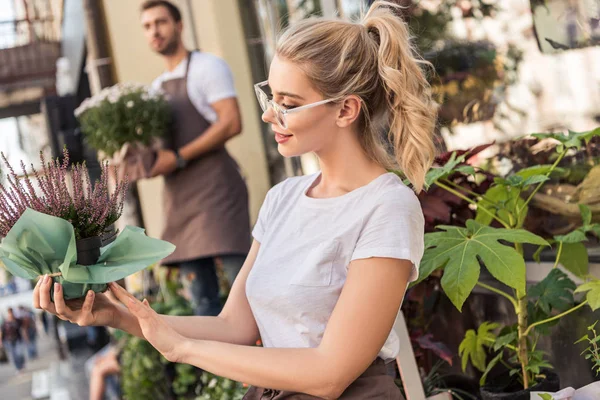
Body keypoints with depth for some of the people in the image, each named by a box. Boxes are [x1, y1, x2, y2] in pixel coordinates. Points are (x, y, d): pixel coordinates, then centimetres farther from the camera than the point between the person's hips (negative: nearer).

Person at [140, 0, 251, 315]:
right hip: (179, 199, 7)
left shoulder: (206, 67, 0)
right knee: (201, 297, 6)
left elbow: (231, 123, -12)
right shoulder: (156, 87, 21)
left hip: (215, 188, -7)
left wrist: (178, 158, -16)